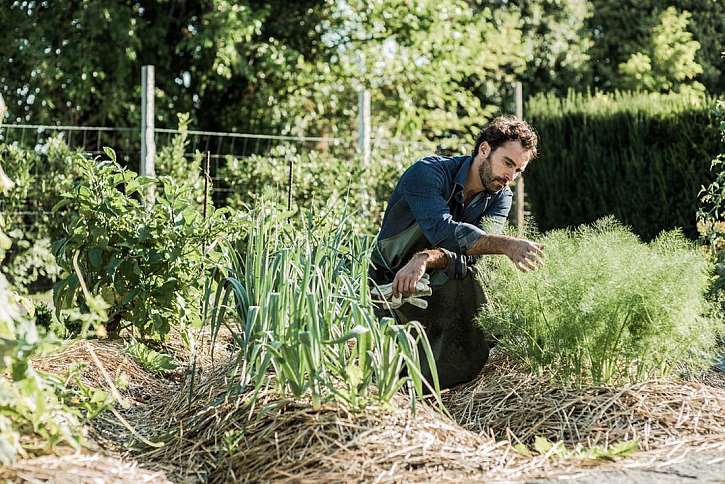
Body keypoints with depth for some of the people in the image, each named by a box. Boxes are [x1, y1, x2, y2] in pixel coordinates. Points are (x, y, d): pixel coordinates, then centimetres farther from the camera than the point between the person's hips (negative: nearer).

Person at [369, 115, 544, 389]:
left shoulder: (500, 198, -2)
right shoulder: (427, 173, -19)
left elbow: (471, 252, -22)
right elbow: (444, 231, -37)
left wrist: (426, 258, -42)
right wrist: (507, 245, -50)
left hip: (444, 292, 5)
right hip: (389, 285, -5)